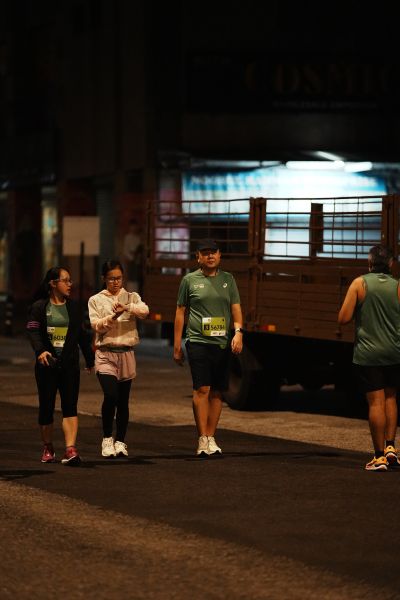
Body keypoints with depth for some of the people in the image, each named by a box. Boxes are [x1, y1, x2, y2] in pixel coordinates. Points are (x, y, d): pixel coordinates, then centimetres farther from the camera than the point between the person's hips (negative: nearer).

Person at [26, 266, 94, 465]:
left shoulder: (73, 307, 11)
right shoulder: (39, 307, -1)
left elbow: (82, 334, 16)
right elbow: (32, 330, -11)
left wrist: (89, 358, 19)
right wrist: (40, 350, -28)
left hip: (70, 364, 2)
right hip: (47, 364, -2)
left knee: (70, 406, -9)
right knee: (46, 406, 6)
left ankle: (70, 449, -17)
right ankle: (48, 448, 22)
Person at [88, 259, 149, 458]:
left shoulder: (131, 297, 8)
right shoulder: (96, 300, 6)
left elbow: (144, 311, -12)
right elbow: (97, 326, -4)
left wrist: (127, 308, -29)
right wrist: (114, 316, -19)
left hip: (126, 353, 2)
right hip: (105, 354, -2)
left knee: (123, 401, 5)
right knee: (111, 396, -18)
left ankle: (120, 442, 15)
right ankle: (107, 439, -5)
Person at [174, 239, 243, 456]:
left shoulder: (228, 280, 13)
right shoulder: (189, 280, 6)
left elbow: (236, 309, 9)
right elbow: (180, 313, 9)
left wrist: (238, 332, -10)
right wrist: (177, 346, 6)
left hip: (222, 343, 3)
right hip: (198, 341, -3)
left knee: (216, 392, 6)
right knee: (201, 389, -12)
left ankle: (211, 438, 13)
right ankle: (203, 440, -13)